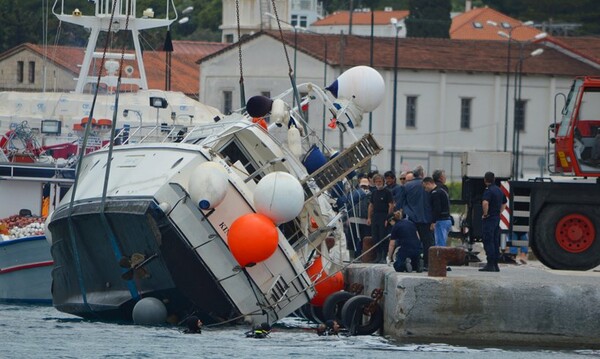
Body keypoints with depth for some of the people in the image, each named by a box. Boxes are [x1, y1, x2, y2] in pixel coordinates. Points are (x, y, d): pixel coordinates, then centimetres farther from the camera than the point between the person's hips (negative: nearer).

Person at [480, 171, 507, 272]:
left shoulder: (488, 190, -14)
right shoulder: (499, 190, 14)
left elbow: (485, 203, -31)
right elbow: (504, 203, 29)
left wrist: (485, 214, -17)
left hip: (489, 219, -8)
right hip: (497, 218, 8)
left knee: (488, 242, -8)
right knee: (495, 242, 11)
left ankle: (490, 264, -12)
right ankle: (495, 265, 13)